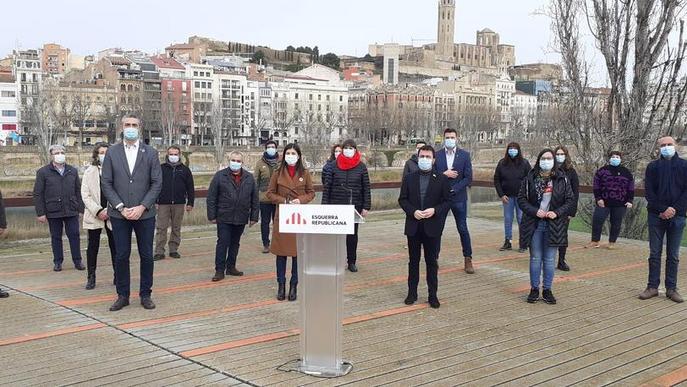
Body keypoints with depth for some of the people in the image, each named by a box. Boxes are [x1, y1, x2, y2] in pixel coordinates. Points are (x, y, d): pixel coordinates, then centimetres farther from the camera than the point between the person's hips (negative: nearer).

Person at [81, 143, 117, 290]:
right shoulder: (89, 172, 5)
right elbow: (85, 195, 1)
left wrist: (109, 211, -12)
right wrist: (98, 211, -10)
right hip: (94, 215, 1)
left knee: (115, 246, 4)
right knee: (92, 247, 5)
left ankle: (117, 276, 15)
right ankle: (91, 277, 14)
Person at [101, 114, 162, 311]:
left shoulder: (151, 153, 3)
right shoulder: (112, 152, 4)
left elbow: (157, 183, -1)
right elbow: (106, 183, 1)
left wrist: (142, 207, -11)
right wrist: (121, 207, -10)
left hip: (144, 213, 0)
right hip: (119, 214, 0)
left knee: (147, 256, 5)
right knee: (121, 256, 4)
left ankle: (145, 295, 16)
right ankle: (122, 295, 15)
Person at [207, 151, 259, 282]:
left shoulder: (249, 178, 6)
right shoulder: (220, 176, -2)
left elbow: (254, 199, 9)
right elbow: (211, 197, -2)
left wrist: (254, 216, 5)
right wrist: (212, 215, -6)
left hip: (241, 218, 3)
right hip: (224, 217, -3)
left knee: (235, 243, 13)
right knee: (223, 243, -4)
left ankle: (231, 267, 25)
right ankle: (219, 270, 1)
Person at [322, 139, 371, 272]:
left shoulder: (361, 167, 3)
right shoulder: (335, 165, 3)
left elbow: (366, 188, 3)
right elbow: (327, 186, 3)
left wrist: (366, 207, -3)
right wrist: (325, 205, -2)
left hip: (355, 206, 0)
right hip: (336, 206, 0)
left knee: (352, 235, 8)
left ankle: (351, 262, 18)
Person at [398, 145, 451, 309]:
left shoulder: (441, 179, 0)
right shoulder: (409, 178, 4)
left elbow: (447, 201, 1)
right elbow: (402, 199, 4)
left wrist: (434, 210, -16)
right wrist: (413, 211, -13)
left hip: (433, 227, -1)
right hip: (413, 226, 2)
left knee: (432, 262, 5)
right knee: (413, 261, 10)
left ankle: (432, 295, 13)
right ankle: (412, 293, 19)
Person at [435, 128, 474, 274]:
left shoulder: (464, 155, 1)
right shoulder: (437, 155, 3)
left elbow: (468, 178, -4)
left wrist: (453, 189, -13)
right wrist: (444, 174, -17)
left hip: (458, 197, -1)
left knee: (463, 229, 2)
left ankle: (468, 260, 11)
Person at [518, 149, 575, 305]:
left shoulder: (562, 179, 1)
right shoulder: (530, 178, 0)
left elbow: (571, 201, 2)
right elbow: (521, 198, 0)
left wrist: (557, 212, -13)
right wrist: (534, 211, -14)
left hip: (554, 225, 0)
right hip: (534, 224, 0)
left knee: (549, 260, 5)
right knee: (535, 258, 6)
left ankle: (547, 290, 16)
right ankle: (534, 290, 16)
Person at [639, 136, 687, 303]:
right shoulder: (652, 167, 5)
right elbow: (649, 192, -1)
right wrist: (662, 210, -12)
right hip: (656, 216, 0)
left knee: (673, 255, 6)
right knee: (655, 253, 4)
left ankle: (671, 288, 12)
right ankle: (653, 287, 11)